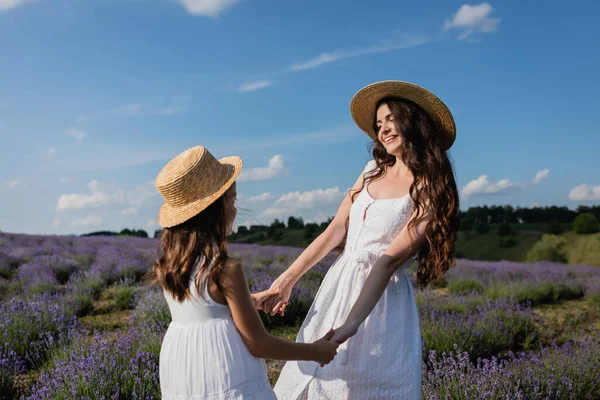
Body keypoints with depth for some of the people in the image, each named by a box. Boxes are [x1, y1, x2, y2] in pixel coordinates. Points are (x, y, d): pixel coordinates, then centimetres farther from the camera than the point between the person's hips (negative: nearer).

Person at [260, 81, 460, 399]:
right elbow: (336, 229, 5)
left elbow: (390, 260, -20)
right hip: (337, 286, 6)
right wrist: (288, 278, 1)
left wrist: (352, 322, -26)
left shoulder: (430, 191, -11)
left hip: (380, 299, -6)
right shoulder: (374, 170, 7)